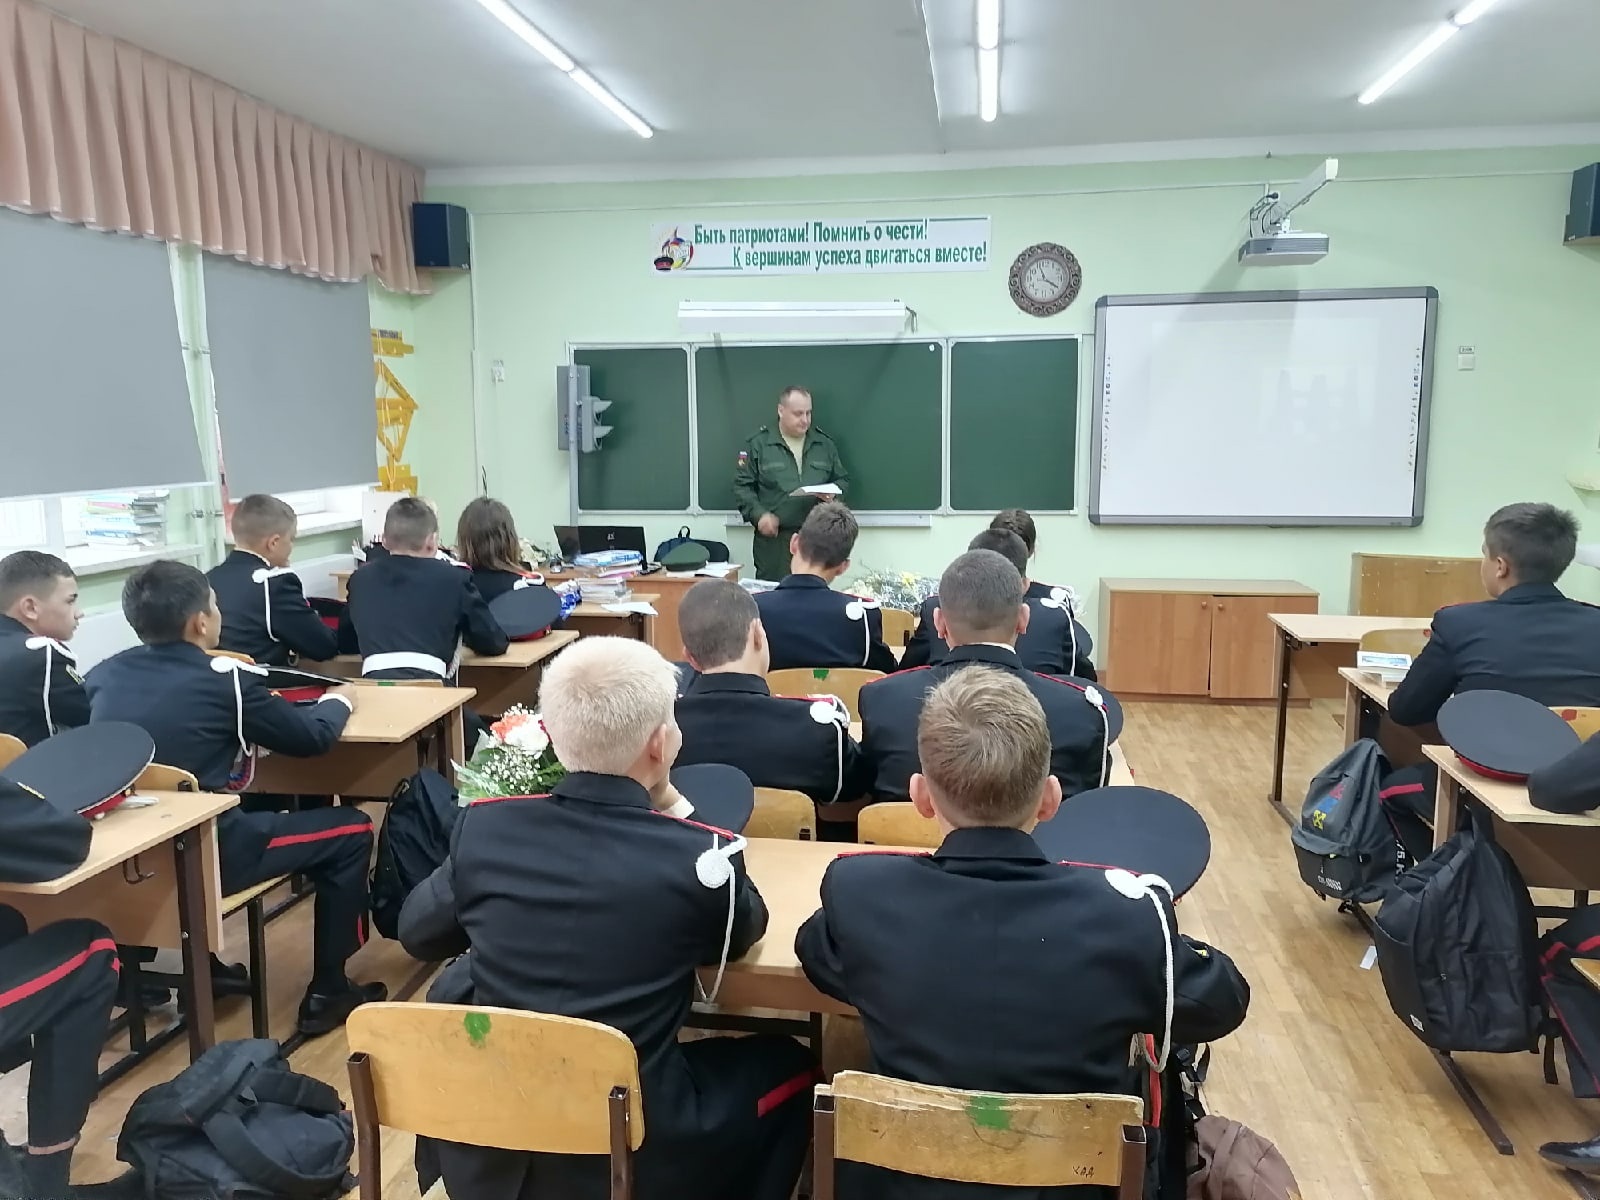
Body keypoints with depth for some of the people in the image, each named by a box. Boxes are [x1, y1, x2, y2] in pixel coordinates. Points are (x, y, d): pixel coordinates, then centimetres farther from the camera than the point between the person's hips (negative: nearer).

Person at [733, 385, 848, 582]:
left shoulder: (825, 444, 12)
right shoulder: (758, 444, 2)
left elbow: (842, 479, 20)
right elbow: (742, 485, 1)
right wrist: (759, 514, -13)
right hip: (774, 538, -3)